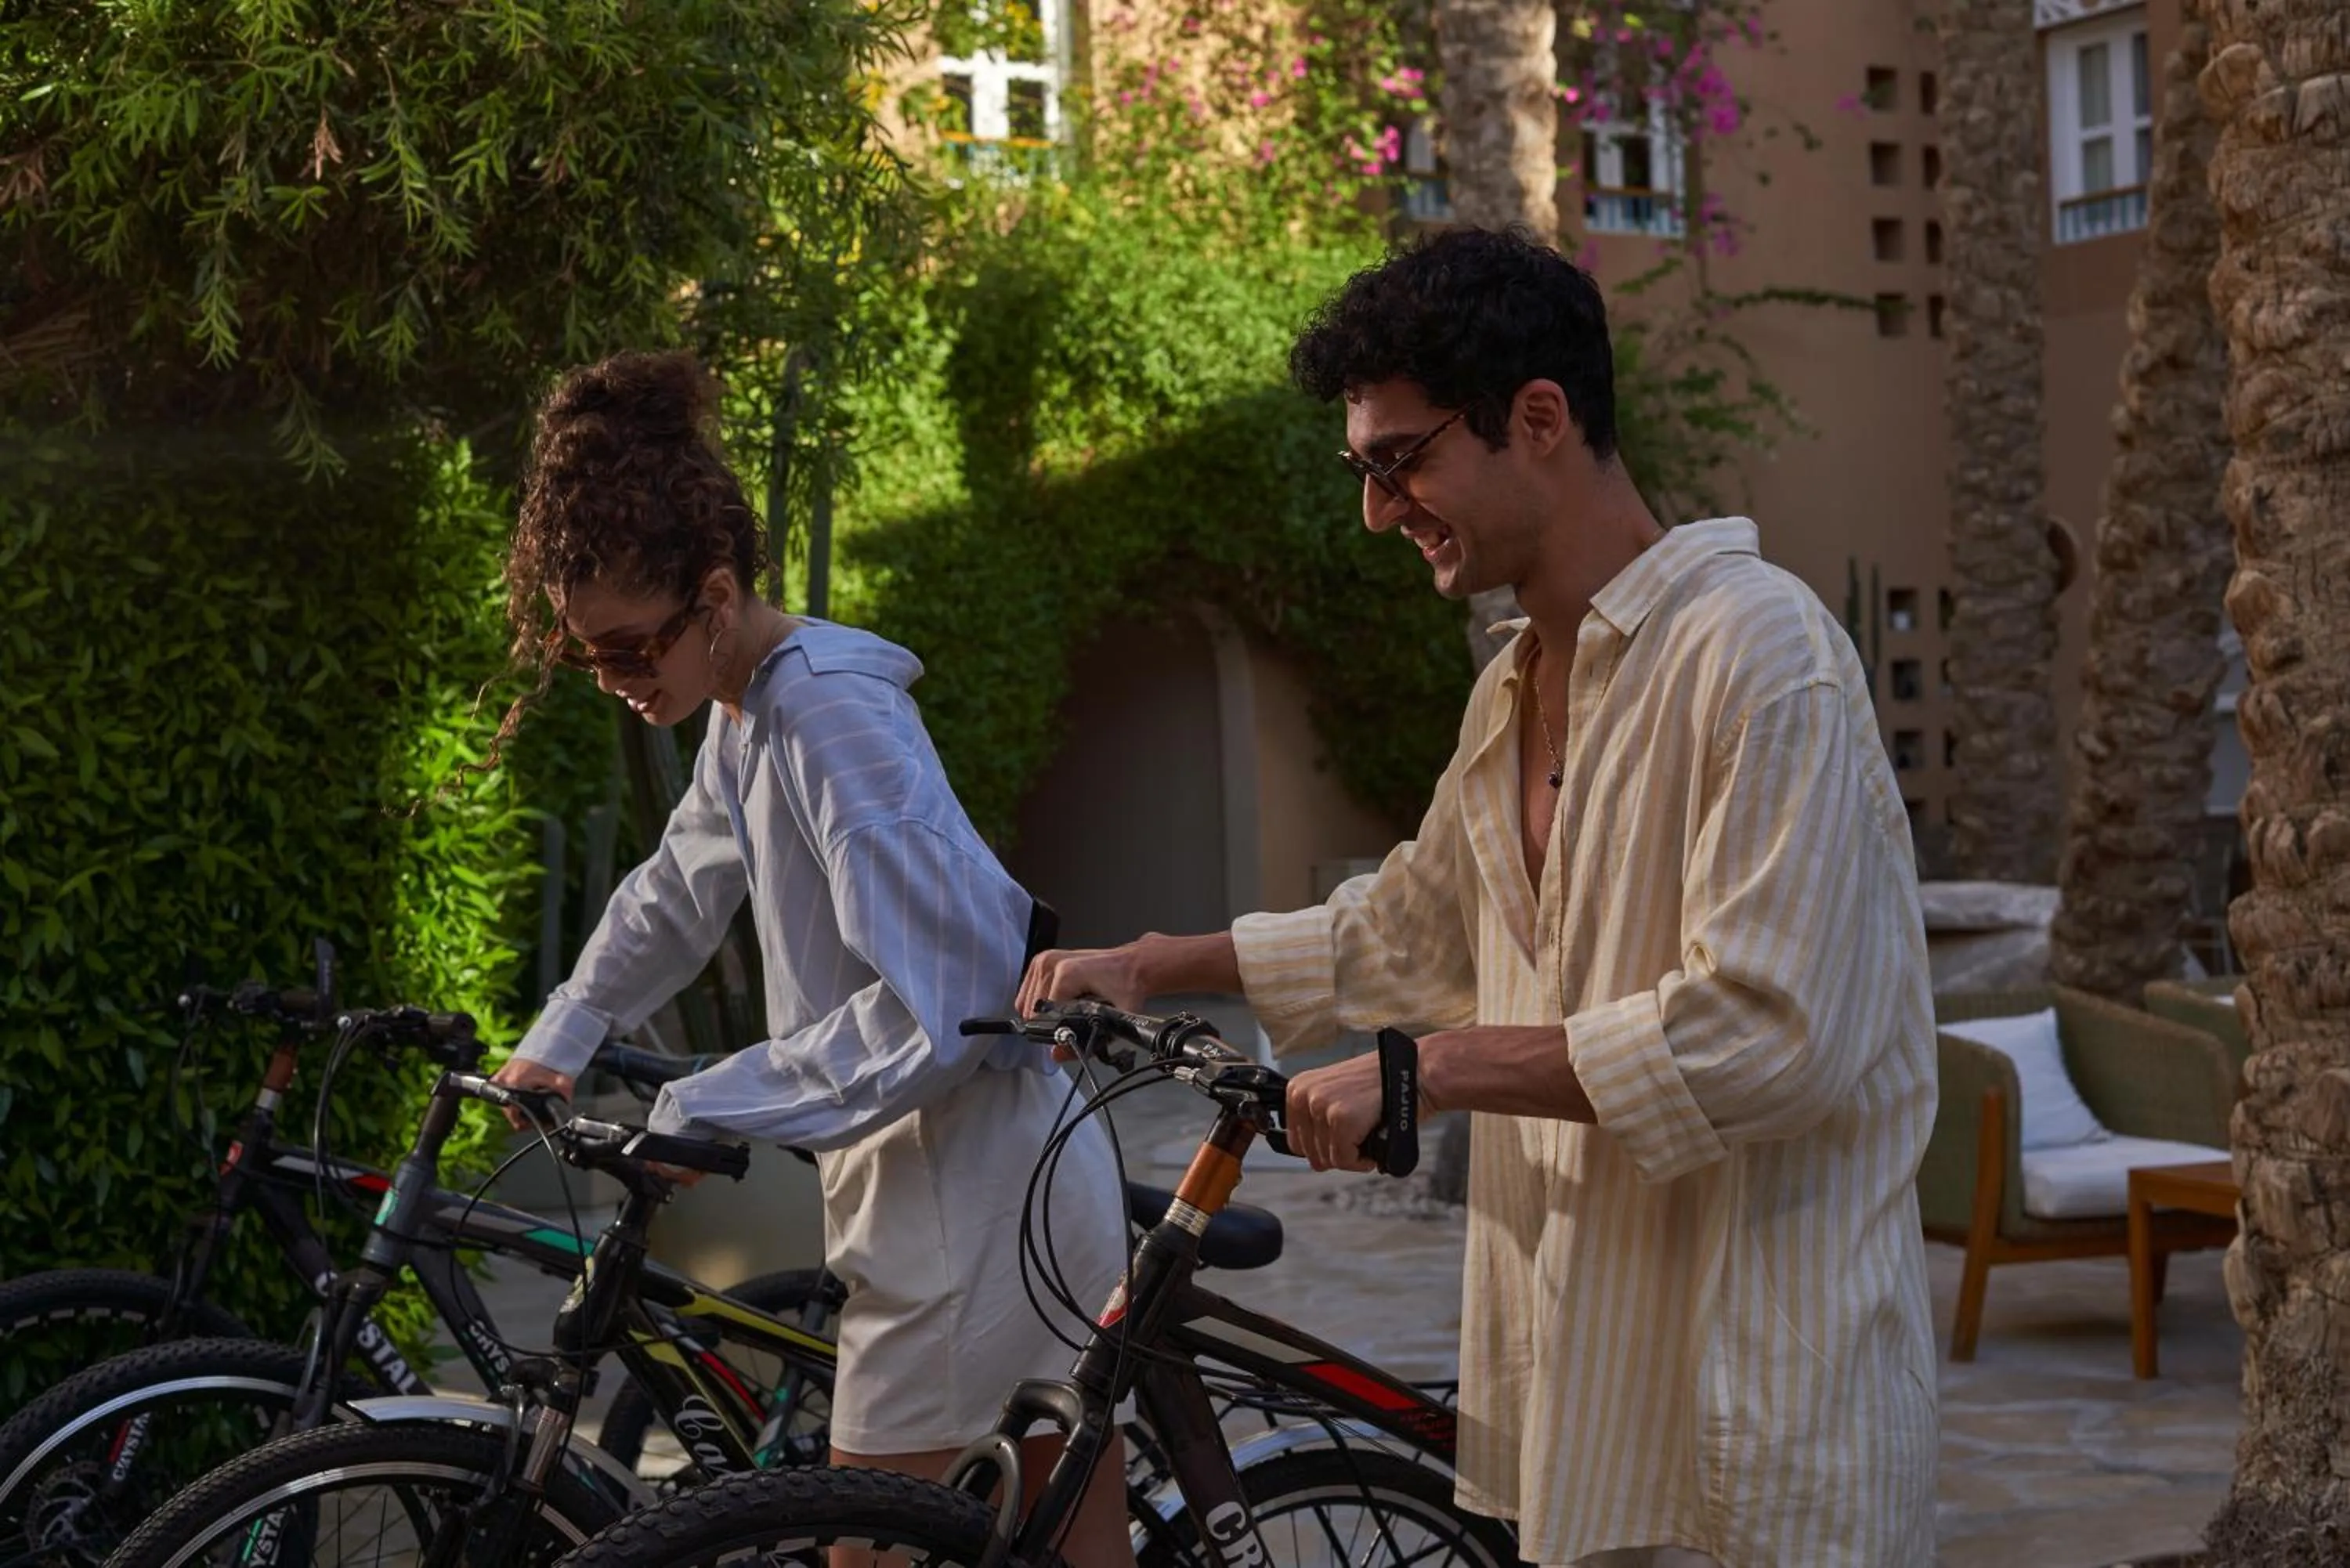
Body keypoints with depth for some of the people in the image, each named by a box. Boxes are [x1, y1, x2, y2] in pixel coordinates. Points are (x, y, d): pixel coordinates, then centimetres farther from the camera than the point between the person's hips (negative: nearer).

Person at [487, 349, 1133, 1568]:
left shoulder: (834, 715, -21)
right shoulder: (748, 714, 10)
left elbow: (931, 1009, -26)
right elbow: (675, 894, 29)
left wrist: (703, 1110, -20)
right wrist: (558, 1043, 30)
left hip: (969, 1183, -9)